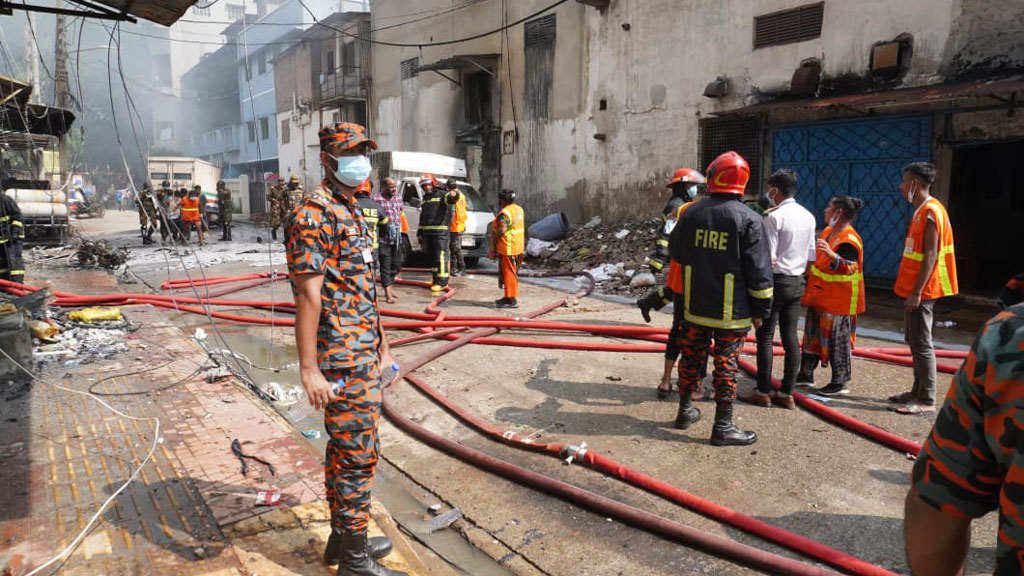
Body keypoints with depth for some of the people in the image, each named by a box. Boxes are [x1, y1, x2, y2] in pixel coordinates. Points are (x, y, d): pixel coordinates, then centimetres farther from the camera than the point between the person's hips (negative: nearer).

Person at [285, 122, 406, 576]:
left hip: (364, 356, 10)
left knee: (345, 450, 18)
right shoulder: (315, 213, -14)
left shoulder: (353, 212, 16)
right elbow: (308, 295, -19)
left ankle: (342, 538, 33)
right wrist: (309, 369, -20)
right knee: (357, 457, 0)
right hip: (343, 361, -10)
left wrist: (382, 347, 21)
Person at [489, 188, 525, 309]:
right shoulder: (519, 209, 11)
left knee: (508, 273, -4)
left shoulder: (504, 213, -19)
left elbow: (501, 231, -24)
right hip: (518, 247, 10)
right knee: (512, 273, 18)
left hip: (508, 248, -10)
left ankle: (512, 300, 0)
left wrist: (493, 246, -14)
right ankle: (510, 296, 28)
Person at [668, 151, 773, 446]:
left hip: (694, 308, 4)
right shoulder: (749, 220, -11)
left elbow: (675, 252, 14)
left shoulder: (691, 213, 0)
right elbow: (759, 272, -10)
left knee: (692, 358, 17)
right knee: (726, 366, 4)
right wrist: (760, 310, -2)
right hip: (731, 312, -3)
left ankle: (686, 410, 32)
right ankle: (723, 426, 12)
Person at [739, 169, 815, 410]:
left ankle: (763, 392, 5)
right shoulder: (808, 217, 9)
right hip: (797, 282, 7)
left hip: (776, 280, -7)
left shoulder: (774, 217, -14)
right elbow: (811, 255, 12)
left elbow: (768, 257, -16)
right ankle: (787, 393, 13)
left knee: (765, 337, 0)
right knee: (791, 337, 8)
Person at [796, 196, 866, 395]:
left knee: (837, 339, -2)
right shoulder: (828, 231, 9)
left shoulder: (849, 240, -20)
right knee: (813, 333, 16)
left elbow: (850, 268, -31)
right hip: (820, 295, 10)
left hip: (839, 299, -10)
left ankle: (840, 383, 8)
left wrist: (831, 254, -44)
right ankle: (807, 373, 28)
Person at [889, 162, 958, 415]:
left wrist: (916, 292, -22)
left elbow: (931, 256, -20)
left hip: (921, 291, -10)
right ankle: (918, 391, 26)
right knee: (914, 342, 16)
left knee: (921, 344, -4)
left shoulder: (930, 212, -16)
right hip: (914, 289, 10)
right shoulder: (922, 211, 14)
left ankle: (926, 400, 3)